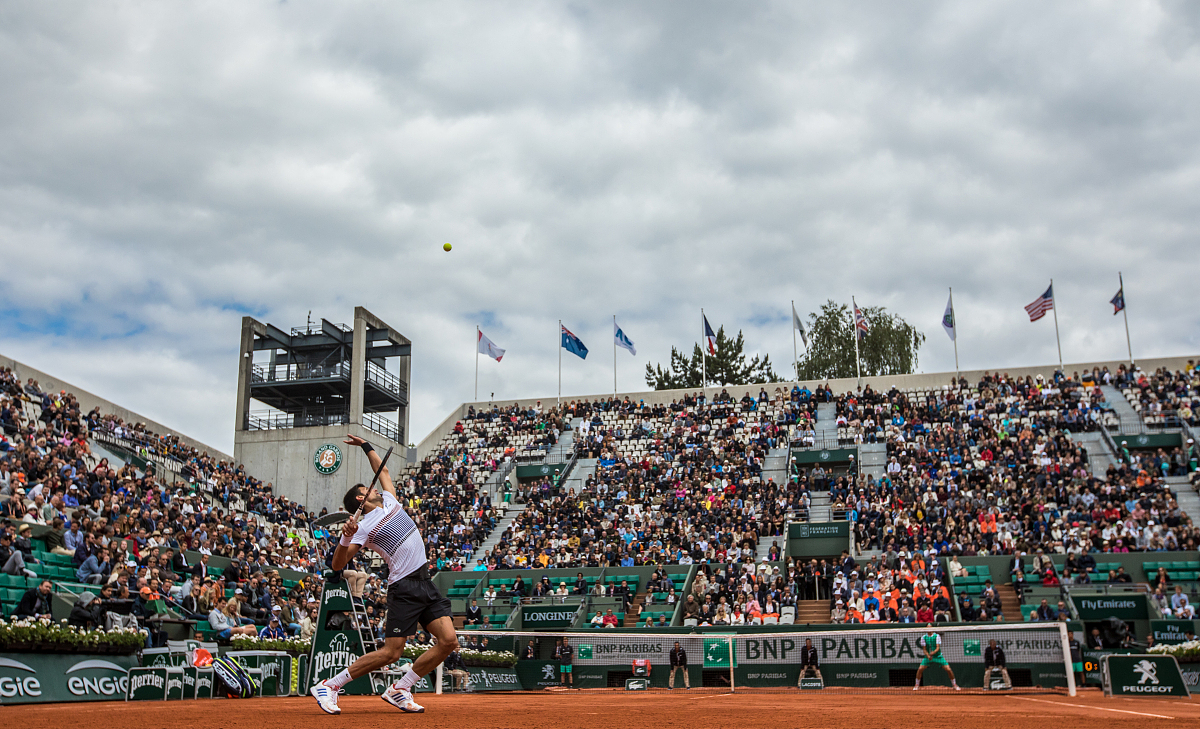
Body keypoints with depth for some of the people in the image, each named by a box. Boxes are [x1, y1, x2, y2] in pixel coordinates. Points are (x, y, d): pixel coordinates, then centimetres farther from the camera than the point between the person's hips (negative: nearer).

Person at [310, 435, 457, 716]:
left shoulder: (389, 501, 18)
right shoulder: (365, 526, -3)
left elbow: (383, 471, 36)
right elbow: (337, 565, -11)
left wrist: (366, 446, 34)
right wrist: (346, 537, -26)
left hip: (425, 584, 7)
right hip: (404, 587, -7)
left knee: (449, 641, -7)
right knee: (390, 653, -11)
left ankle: (400, 690, 5)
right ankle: (328, 686, 2)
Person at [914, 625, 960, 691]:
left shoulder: (937, 636, -9)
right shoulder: (923, 637, -3)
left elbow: (938, 648, -18)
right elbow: (924, 649, -3)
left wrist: (933, 652, -38)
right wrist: (928, 656, -22)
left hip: (938, 656, -1)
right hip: (928, 656, 1)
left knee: (949, 670, -11)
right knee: (920, 669, -13)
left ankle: (955, 685, 10)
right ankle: (917, 685, 6)